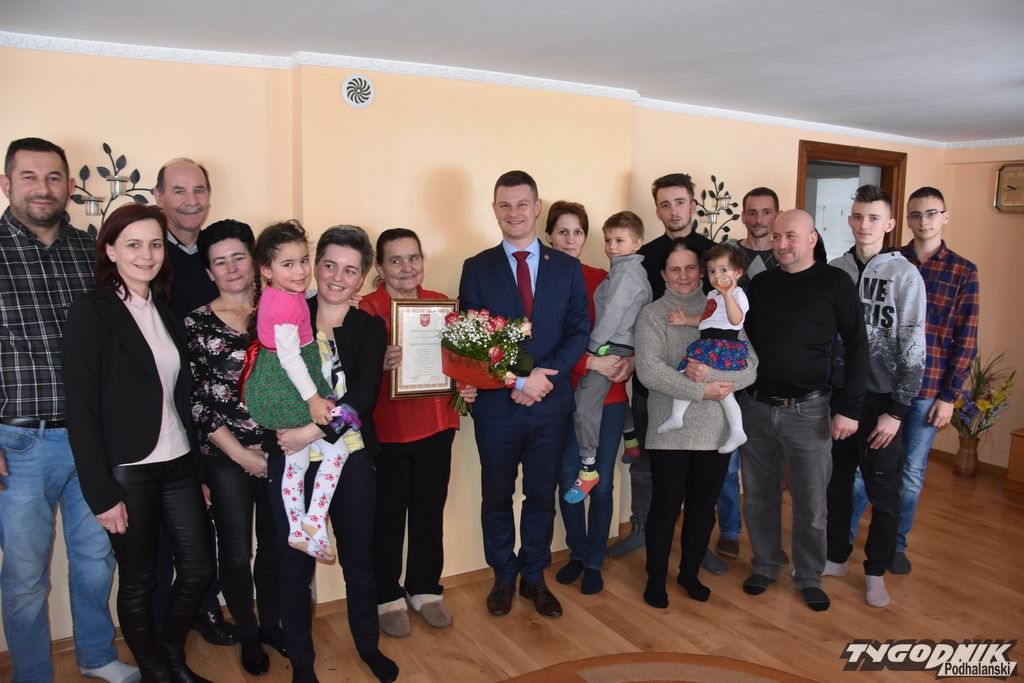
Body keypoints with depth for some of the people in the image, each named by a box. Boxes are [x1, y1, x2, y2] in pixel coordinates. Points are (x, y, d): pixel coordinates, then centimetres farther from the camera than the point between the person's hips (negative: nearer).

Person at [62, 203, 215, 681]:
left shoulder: (165, 310, 8)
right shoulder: (91, 313, -10)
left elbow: (181, 395, 10)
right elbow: (81, 410, -13)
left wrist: (199, 467, 9)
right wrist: (102, 493, -15)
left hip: (177, 465, 6)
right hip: (127, 472, -6)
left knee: (198, 566, 11)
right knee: (138, 581, 9)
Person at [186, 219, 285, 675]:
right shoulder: (196, 324, -3)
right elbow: (194, 399, -6)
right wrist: (240, 453, -9)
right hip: (225, 458, -2)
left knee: (276, 544, 12)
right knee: (236, 552, 8)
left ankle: (272, 624, 35)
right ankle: (247, 636, 30)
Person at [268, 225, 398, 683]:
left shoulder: (370, 327, 0)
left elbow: (363, 395, -12)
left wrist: (313, 430, -20)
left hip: (351, 459, 1)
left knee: (359, 559, 15)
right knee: (295, 565, 11)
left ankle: (368, 645, 38)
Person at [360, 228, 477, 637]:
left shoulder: (441, 304, 7)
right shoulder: (366, 309, -8)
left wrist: (465, 387, -1)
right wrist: (379, 364, -29)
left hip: (436, 427, 4)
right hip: (385, 431, -4)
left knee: (430, 512, 14)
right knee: (388, 518, 7)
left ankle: (425, 590, 32)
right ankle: (387, 598, 25)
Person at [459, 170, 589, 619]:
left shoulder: (567, 268, 4)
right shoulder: (476, 268, 1)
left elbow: (578, 332, -1)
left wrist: (544, 374, -16)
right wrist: (517, 380, -16)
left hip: (551, 402, 1)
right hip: (496, 403, -1)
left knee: (542, 495, 12)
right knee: (496, 495, 13)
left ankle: (534, 577, 30)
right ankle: (504, 576, 32)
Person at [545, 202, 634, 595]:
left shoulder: (602, 279, 2)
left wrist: (631, 360, -10)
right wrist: (590, 363, -18)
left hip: (610, 395, 1)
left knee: (602, 483, 7)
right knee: (568, 481, 10)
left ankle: (594, 563, 25)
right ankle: (577, 553, 33)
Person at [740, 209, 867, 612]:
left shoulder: (835, 283, -5)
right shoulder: (760, 284, 6)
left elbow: (856, 347, -6)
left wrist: (850, 408, -10)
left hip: (807, 411, -3)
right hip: (755, 408, 3)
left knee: (810, 502, 7)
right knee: (759, 496, 13)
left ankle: (809, 577, 27)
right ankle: (765, 566, 32)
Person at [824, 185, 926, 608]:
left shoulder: (905, 276, -7)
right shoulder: (833, 271, 3)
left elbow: (913, 350, -9)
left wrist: (896, 411, -13)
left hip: (880, 399, -3)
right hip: (836, 394, 3)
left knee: (883, 492, 8)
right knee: (835, 483, 15)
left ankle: (876, 571, 25)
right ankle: (835, 557, 32)